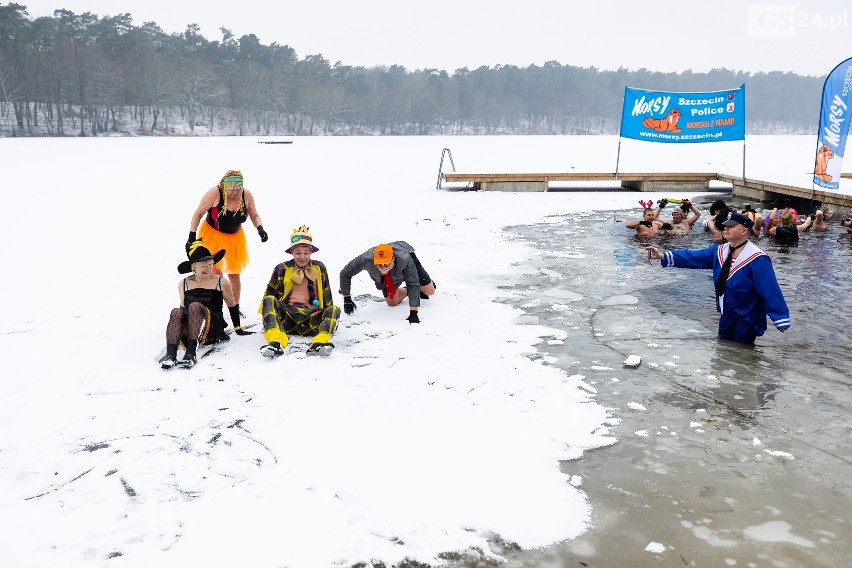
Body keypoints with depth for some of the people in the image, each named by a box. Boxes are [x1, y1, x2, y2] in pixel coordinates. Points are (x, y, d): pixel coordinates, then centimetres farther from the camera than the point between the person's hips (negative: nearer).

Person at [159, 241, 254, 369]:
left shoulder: (221, 282, 8)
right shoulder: (183, 284, 14)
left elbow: (232, 306, 16)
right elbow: (183, 306, 20)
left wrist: (238, 329, 21)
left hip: (214, 328, -2)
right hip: (188, 330, 2)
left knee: (195, 306, -31)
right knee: (176, 312, -30)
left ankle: (191, 354, -46)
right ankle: (170, 355, -48)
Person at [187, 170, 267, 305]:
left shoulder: (247, 196, -13)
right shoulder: (214, 193, -22)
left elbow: (254, 216, 3)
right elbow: (198, 214, -13)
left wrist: (260, 229, -17)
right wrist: (192, 237, -16)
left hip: (234, 238, 3)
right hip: (212, 235, -3)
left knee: (234, 275, 10)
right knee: (215, 273, -10)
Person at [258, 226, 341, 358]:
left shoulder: (319, 268, 15)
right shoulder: (282, 269, 11)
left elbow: (327, 297, 21)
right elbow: (269, 293, 14)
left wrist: (330, 318, 20)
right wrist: (267, 316, 5)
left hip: (311, 315, 1)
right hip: (286, 316, 0)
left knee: (335, 309, -24)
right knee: (269, 300, -26)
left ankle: (319, 343, -52)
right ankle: (275, 342, -50)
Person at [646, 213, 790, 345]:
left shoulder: (757, 259, -20)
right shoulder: (719, 251, 2)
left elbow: (770, 291, -23)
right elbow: (692, 258, -1)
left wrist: (781, 320, -26)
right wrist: (662, 256, -11)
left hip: (745, 322, -7)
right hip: (725, 319, 7)